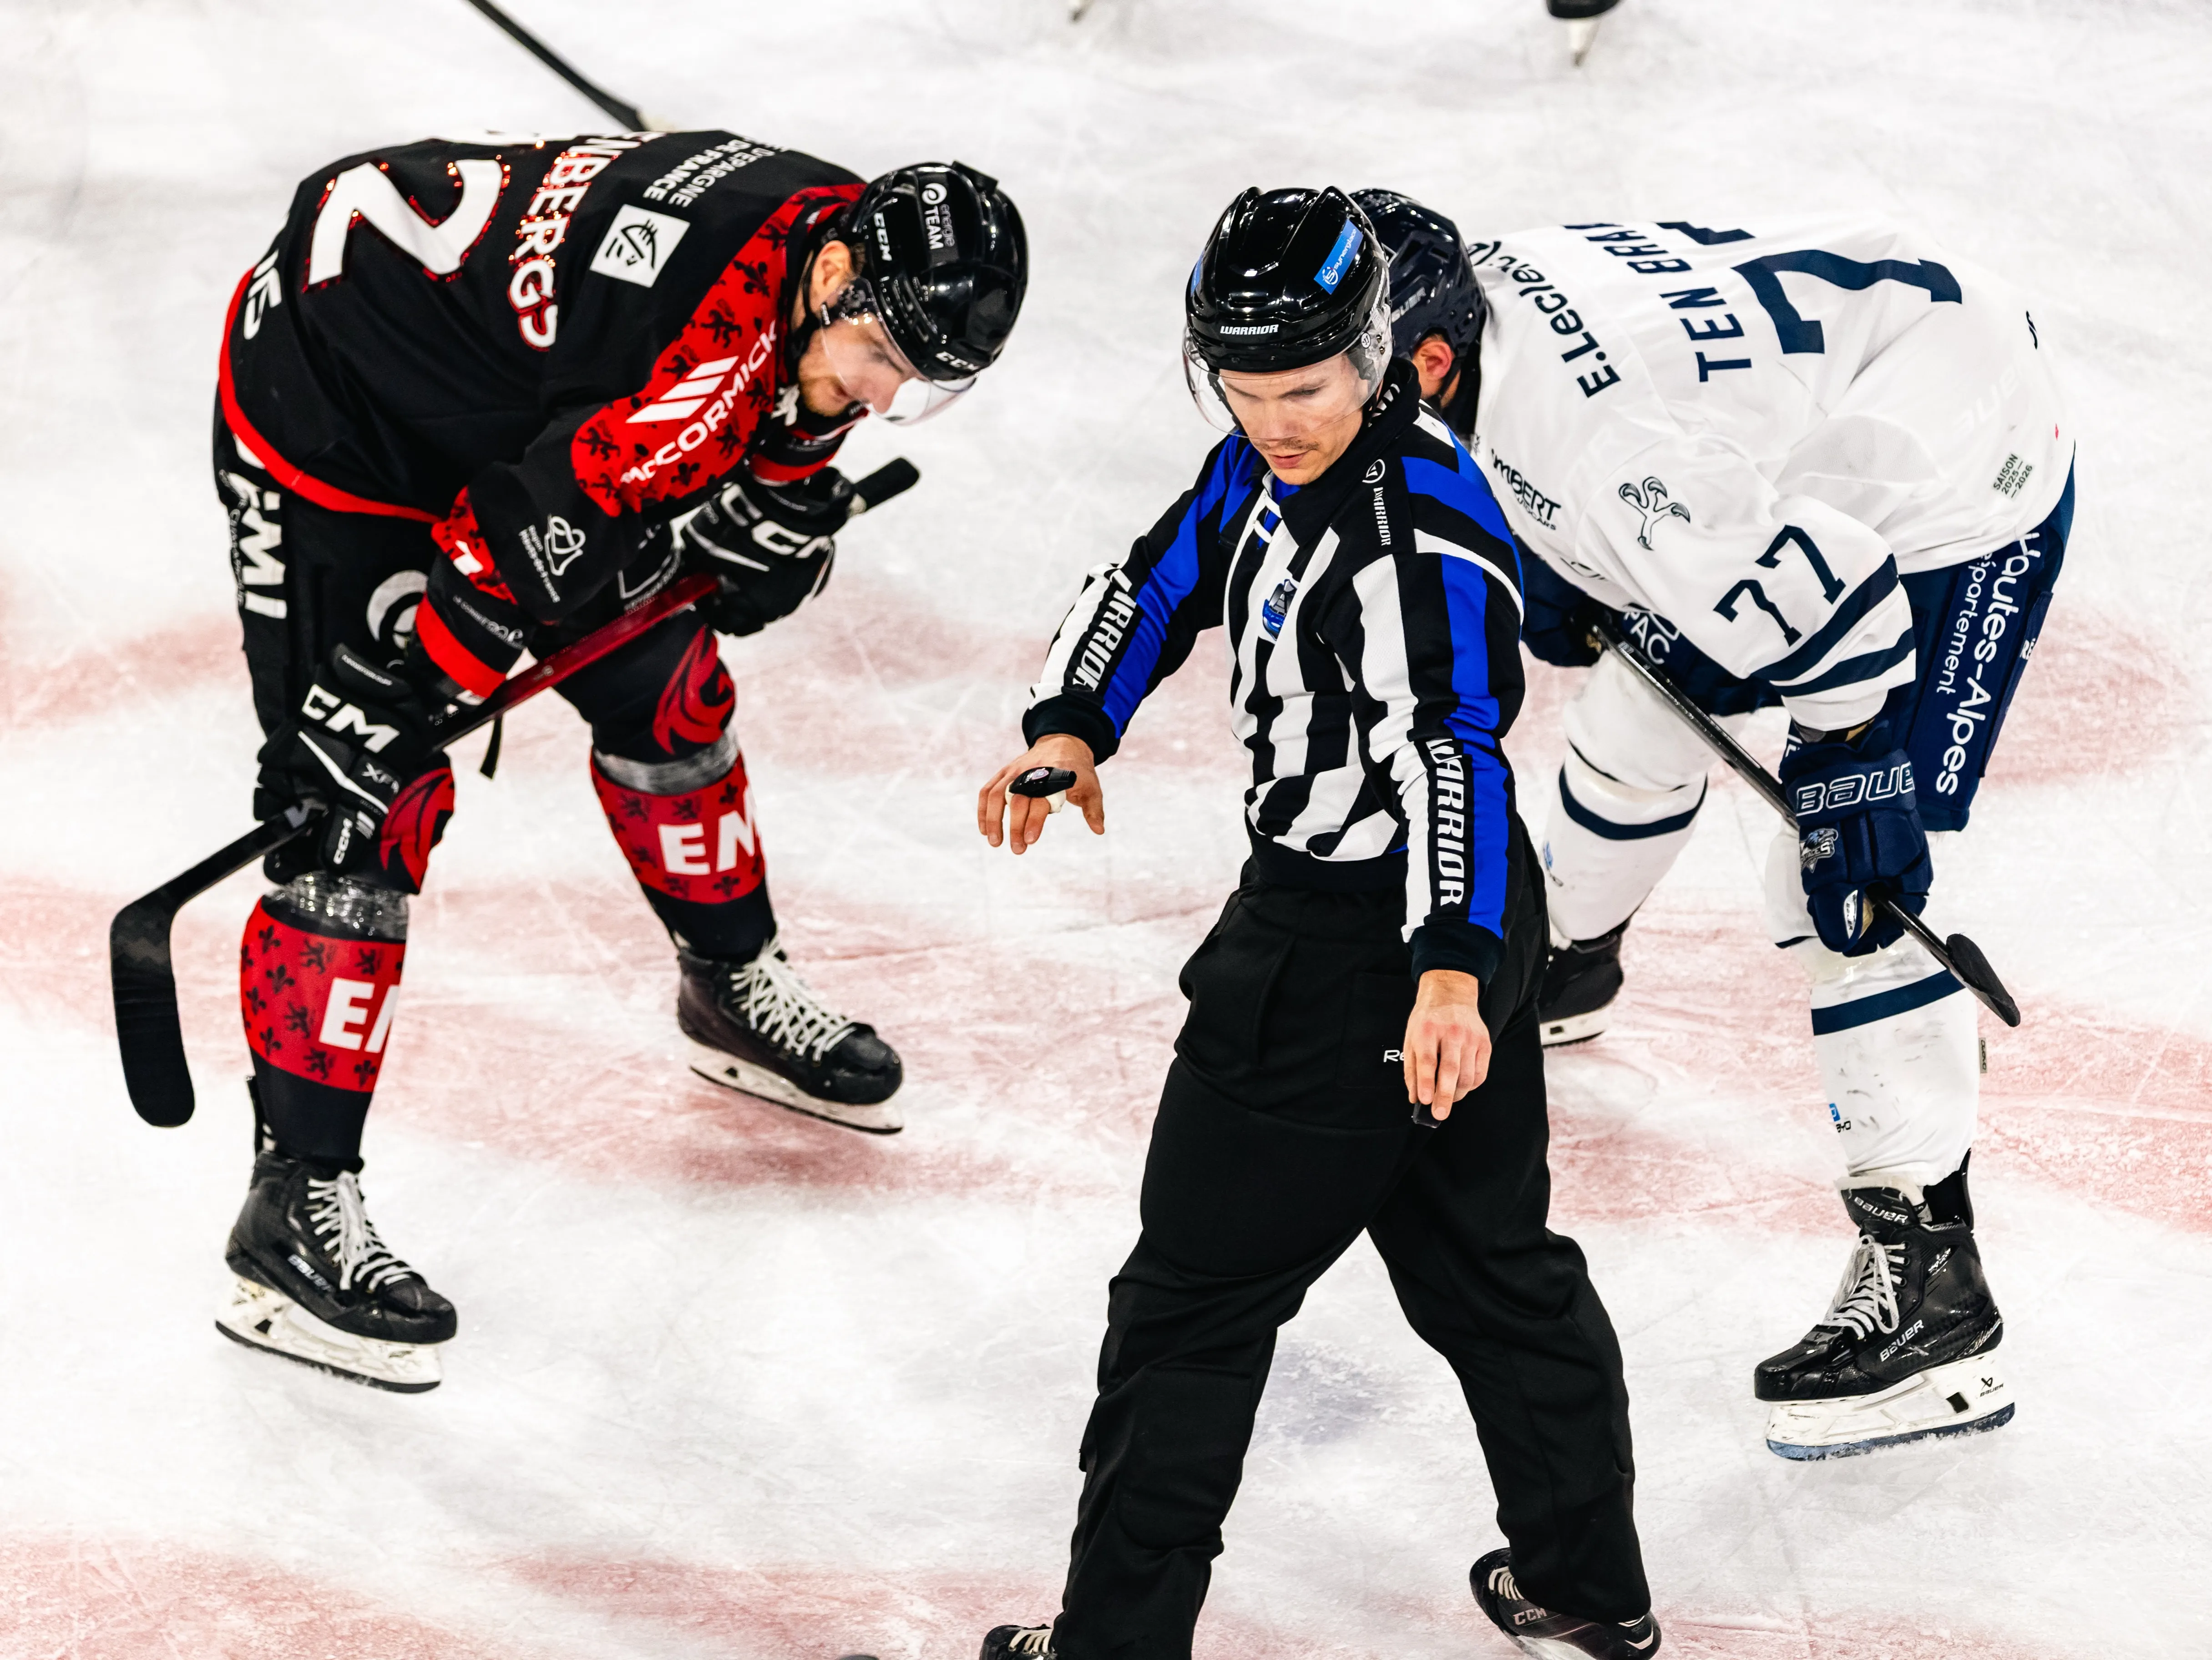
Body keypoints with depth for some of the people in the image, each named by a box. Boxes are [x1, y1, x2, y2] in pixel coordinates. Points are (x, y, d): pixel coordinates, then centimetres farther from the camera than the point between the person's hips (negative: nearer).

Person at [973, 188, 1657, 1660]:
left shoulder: (1427, 528, -26)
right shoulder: (1267, 463, 3)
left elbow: (1453, 749, -37)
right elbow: (1161, 579, 14)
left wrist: (1449, 972, -48)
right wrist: (1073, 725, -4)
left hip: (1368, 952, -10)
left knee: (1198, 1291, -1)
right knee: (1489, 1258, 21)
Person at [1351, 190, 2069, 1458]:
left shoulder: (1590, 445, -35)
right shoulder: (1493, 285, -8)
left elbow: (1825, 593, -32)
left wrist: (1865, 763, -21)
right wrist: (1555, 572, 9)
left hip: (1959, 492, -10)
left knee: (1851, 886, -15)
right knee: (1645, 712, 26)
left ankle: (1936, 1304, -11)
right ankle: (1565, 959, 57)